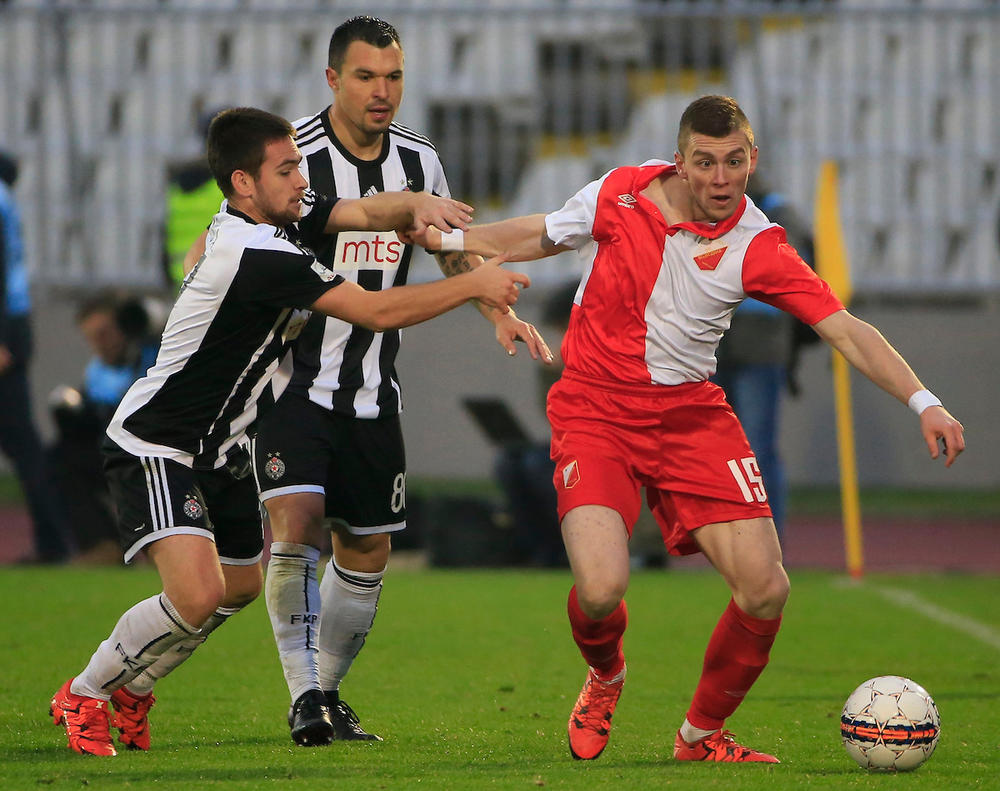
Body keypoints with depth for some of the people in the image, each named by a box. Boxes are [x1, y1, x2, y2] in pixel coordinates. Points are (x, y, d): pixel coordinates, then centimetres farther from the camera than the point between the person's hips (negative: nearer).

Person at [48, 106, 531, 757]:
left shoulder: (275, 215, -1)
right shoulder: (258, 257, -29)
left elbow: (367, 211, 2)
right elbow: (375, 312, -27)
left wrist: (417, 205, -22)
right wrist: (474, 285, -19)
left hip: (218, 447, 10)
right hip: (157, 446, -10)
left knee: (242, 584, 19)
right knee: (196, 595, -23)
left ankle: (132, 687, 37)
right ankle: (84, 696, -2)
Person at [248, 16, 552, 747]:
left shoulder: (419, 161, 4)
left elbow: (457, 248, 19)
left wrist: (502, 314, 6)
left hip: (373, 396, 5)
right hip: (292, 382, -5)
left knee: (367, 553, 8)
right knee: (296, 524, -22)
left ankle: (330, 692, 24)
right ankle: (304, 694, -13)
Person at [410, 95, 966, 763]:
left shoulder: (758, 247, -10)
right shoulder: (620, 194, -8)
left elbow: (847, 331, -13)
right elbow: (541, 236, 14)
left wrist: (923, 402, -23)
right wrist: (447, 239, 11)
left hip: (691, 413, 1)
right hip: (595, 412, -1)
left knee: (765, 590, -11)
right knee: (600, 590, -22)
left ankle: (703, 733, 16)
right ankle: (606, 677, 17)